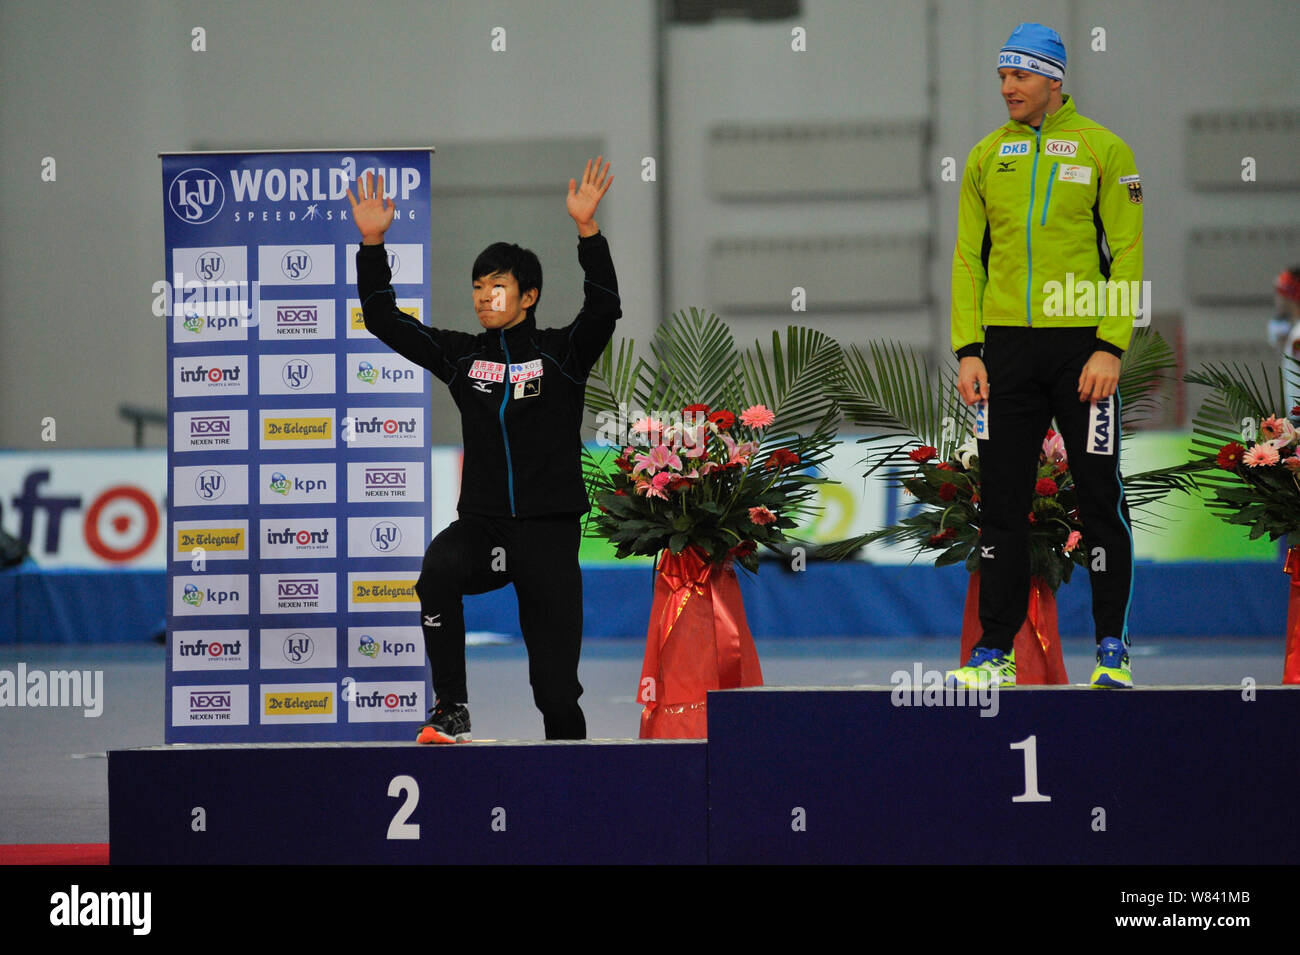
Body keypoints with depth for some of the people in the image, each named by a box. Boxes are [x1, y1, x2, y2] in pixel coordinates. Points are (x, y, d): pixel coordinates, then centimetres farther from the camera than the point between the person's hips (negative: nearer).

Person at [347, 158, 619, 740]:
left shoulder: (562, 353, 1)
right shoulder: (461, 355, 10)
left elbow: (604, 309, -17)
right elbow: (384, 321, 9)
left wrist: (588, 230, -28)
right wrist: (372, 244, -1)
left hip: (549, 532, -2)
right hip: (482, 523, 2)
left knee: (555, 686, -2)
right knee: (438, 572, -33)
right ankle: (452, 709, -26)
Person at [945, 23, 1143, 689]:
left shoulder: (1103, 150, -1)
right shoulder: (987, 157, 10)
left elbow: (1128, 253, -4)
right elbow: (968, 257, 11)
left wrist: (1109, 347, -12)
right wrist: (968, 350, 2)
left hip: (1082, 345, -3)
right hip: (1006, 346, 3)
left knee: (1099, 497, 0)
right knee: (1002, 501, 4)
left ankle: (1112, 646, 9)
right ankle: (996, 651, 9)